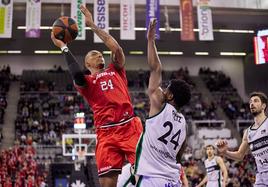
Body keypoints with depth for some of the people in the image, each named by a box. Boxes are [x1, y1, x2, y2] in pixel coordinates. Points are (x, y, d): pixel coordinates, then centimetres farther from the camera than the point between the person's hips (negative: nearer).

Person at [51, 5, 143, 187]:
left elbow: (117, 48, 4)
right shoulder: (86, 82, 14)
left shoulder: (116, 70, 22)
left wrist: (92, 25, 7)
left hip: (130, 127, 1)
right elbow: (77, 74, -11)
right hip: (106, 133, -1)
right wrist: (63, 47, -1)